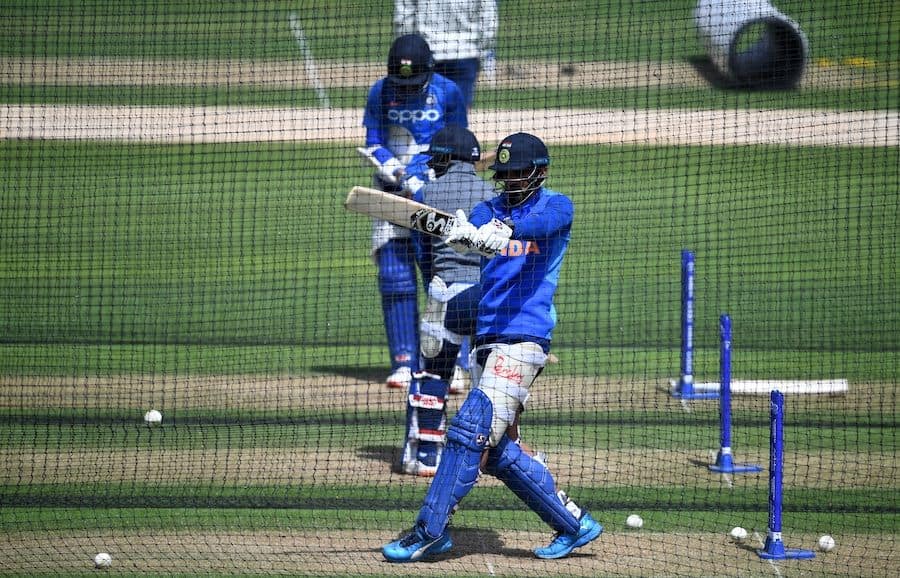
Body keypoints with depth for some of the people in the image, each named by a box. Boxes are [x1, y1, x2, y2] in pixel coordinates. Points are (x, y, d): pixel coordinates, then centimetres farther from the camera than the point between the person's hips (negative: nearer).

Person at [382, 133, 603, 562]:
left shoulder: (556, 206, -1)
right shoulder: (489, 211, 14)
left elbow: (542, 223, -25)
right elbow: (468, 234, -7)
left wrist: (503, 231, -46)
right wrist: (460, 233, -33)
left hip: (524, 337, -7)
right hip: (488, 339, 7)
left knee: (472, 429, -16)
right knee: (499, 450, 8)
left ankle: (429, 531, -17)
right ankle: (574, 524, 18)